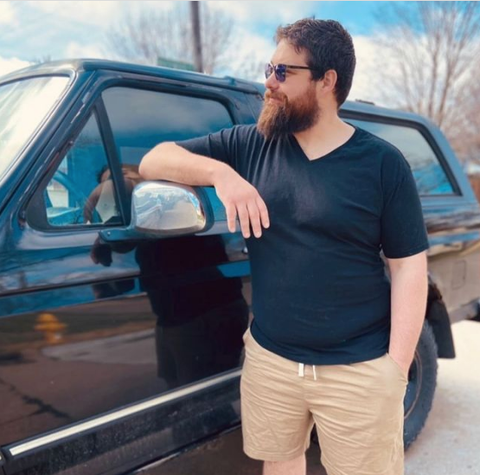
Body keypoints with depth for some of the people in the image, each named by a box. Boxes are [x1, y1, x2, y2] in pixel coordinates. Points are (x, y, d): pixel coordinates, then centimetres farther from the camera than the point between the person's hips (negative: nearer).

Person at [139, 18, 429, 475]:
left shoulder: (382, 163, -6)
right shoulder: (249, 144, 1)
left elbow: (408, 266, -5)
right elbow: (153, 161, 0)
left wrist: (396, 367, -10)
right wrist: (219, 172, -18)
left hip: (359, 370, -2)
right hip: (269, 358, 3)